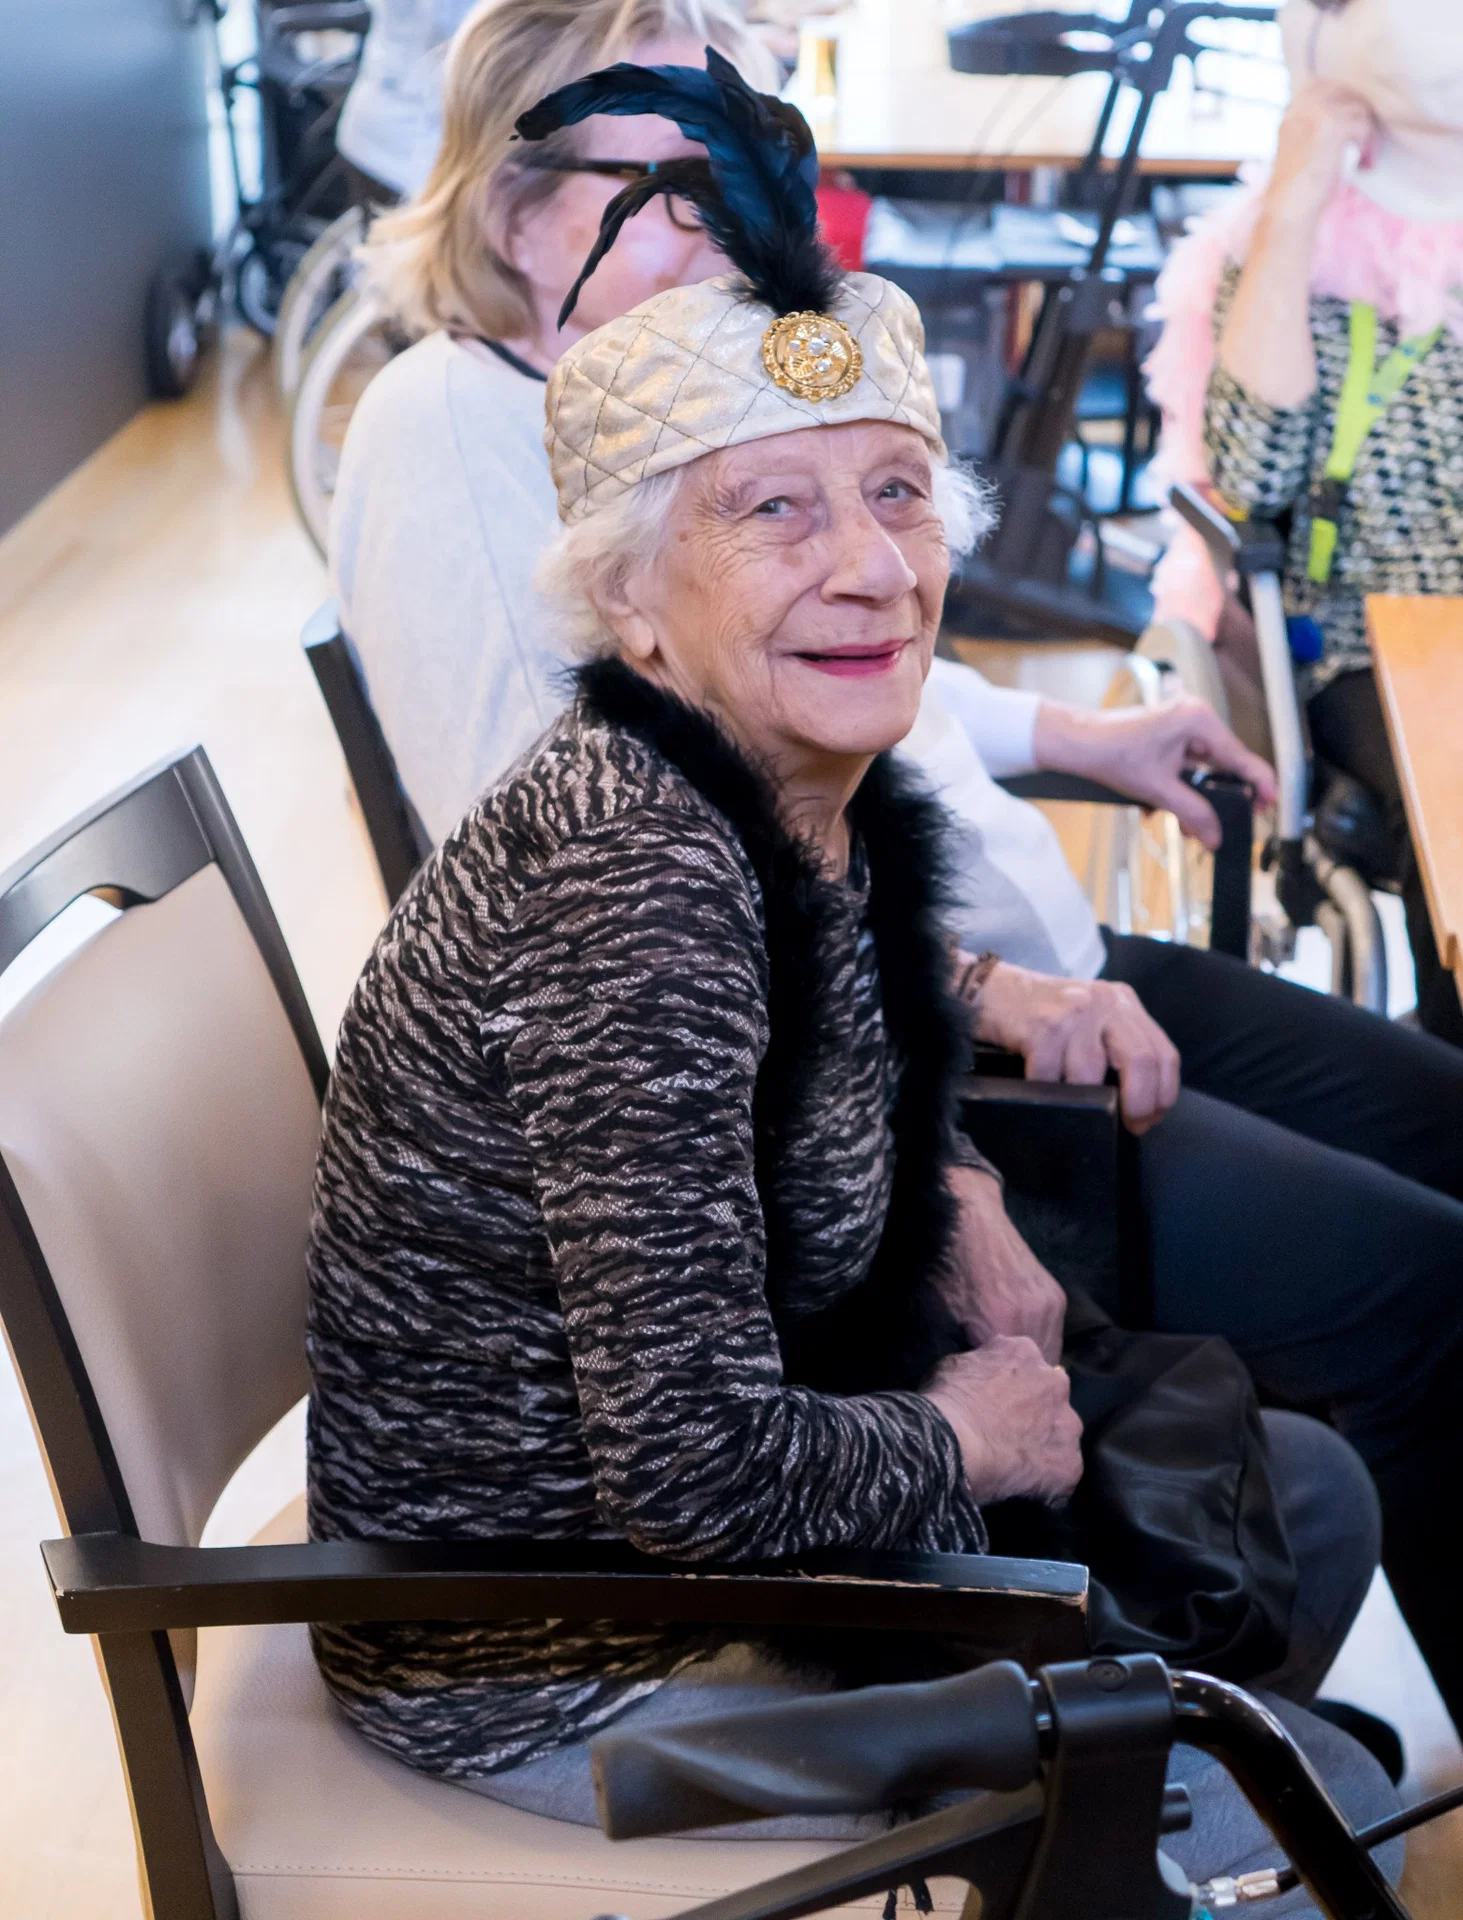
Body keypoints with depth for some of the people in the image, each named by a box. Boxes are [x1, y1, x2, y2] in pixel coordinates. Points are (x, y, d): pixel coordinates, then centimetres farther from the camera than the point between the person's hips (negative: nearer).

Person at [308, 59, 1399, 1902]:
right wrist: (971, 1436, -14)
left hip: (681, 1499, 9)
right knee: (1325, 1801, -3)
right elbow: (699, 1470, -32)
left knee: (1310, 1491, 19)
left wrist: (958, 1203, 0)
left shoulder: (825, 802, -4)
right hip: (544, 1661, -8)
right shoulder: (638, 873, -31)